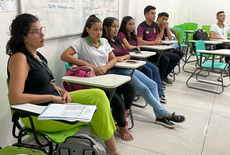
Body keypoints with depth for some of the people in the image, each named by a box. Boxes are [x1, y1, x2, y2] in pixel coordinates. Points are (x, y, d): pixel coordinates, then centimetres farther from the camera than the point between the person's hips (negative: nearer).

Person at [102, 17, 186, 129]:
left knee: (152, 84, -3)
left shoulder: (117, 39, 18)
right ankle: (166, 114, -7)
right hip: (116, 71, -9)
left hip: (127, 68, 9)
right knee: (144, 89, -18)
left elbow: (128, 55, 16)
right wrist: (115, 59, -21)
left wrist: (122, 57, -4)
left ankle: (159, 116, -5)